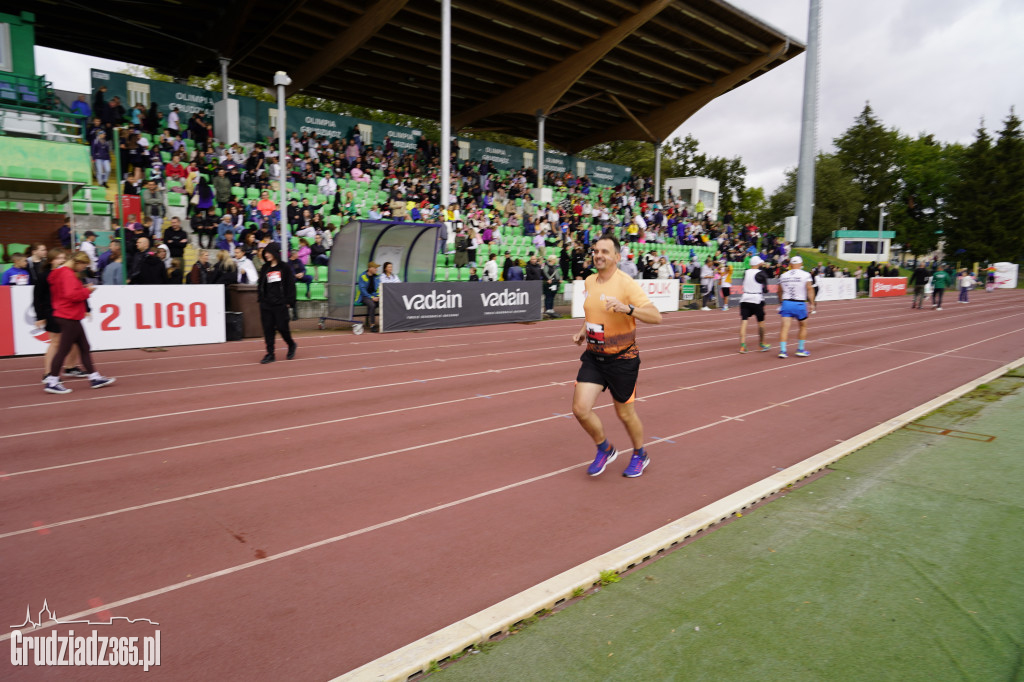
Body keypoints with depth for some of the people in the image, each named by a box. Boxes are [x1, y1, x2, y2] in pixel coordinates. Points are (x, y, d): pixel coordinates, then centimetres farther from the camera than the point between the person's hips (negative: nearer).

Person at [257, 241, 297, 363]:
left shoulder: (284, 267, -1)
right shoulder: (265, 268, 12)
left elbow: (291, 285, -3)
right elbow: (260, 284, 16)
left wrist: (289, 301, -8)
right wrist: (260, 298, 4)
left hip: (280, 304, -4)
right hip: (266, 304, 4)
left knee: (282, 327, -3)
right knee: (267, 328, 2)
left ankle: (291, 345, 24)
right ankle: (270, 354, 8)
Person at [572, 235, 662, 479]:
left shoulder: (626, 284, -16)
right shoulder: (588, 282, 4)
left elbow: (656, 316, -23)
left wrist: (627, 308, -38)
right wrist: (582, 331, 6)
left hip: (621, 359, -5)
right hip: (593, 356, 5)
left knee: (625, 413, 10)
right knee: (580, 409, -6)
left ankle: (640, 455, 39)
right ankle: (605, 450, 22)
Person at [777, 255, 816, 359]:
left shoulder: (783, 276, 8)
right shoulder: (805, 275, -3)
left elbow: (779, 292, 16)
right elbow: (810, 289, -7)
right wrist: (812, 304, -2)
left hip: (786, 303, 2)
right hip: (799, 304, -2)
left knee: (785, 327, -1)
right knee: (803, 326, 15)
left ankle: (782, 350, -10)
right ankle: (801, 350, 18)